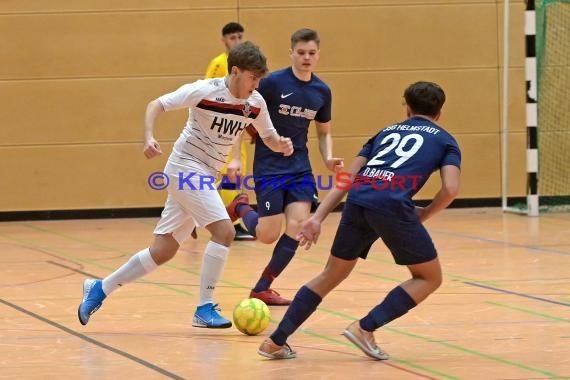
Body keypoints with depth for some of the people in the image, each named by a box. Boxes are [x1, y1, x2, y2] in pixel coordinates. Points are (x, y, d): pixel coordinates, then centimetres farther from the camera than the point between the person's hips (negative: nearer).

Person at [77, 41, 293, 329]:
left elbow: (269, 138, 13)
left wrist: (282, 145, -10)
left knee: (162, 252, 7)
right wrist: (149, 138, -29)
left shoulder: (256, 103, 1)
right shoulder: (205, 90, -17)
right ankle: (205, 309, -12)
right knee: (224, 231, -20)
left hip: (203, 176, 7)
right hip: (186, 167, -7)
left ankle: (100, 289, 19)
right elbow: (156, 105, -12)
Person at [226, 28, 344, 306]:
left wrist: (328, 159, -1)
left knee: (297, 227, -10)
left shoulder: (322, 91, 3)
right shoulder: (273, 82, -12)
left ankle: (262, 288, 5)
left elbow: (324, 132, 17)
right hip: (269, 168, -4)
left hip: (300, 168, 4)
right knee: (268, 235, -5)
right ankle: (241, 208, 30)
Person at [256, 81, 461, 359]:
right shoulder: (444, 140, 21)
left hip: (357, 201, 5)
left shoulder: (387, 132, 31)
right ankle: (366, 328, 0)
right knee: (429, 278, 14)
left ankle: (276, 342, 18)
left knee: (332, 275, 22)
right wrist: (423, 214, 20)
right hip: (394, 206, -5)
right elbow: (451, 189, 3)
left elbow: (347, 179, 22)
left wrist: (318, 217, 16)